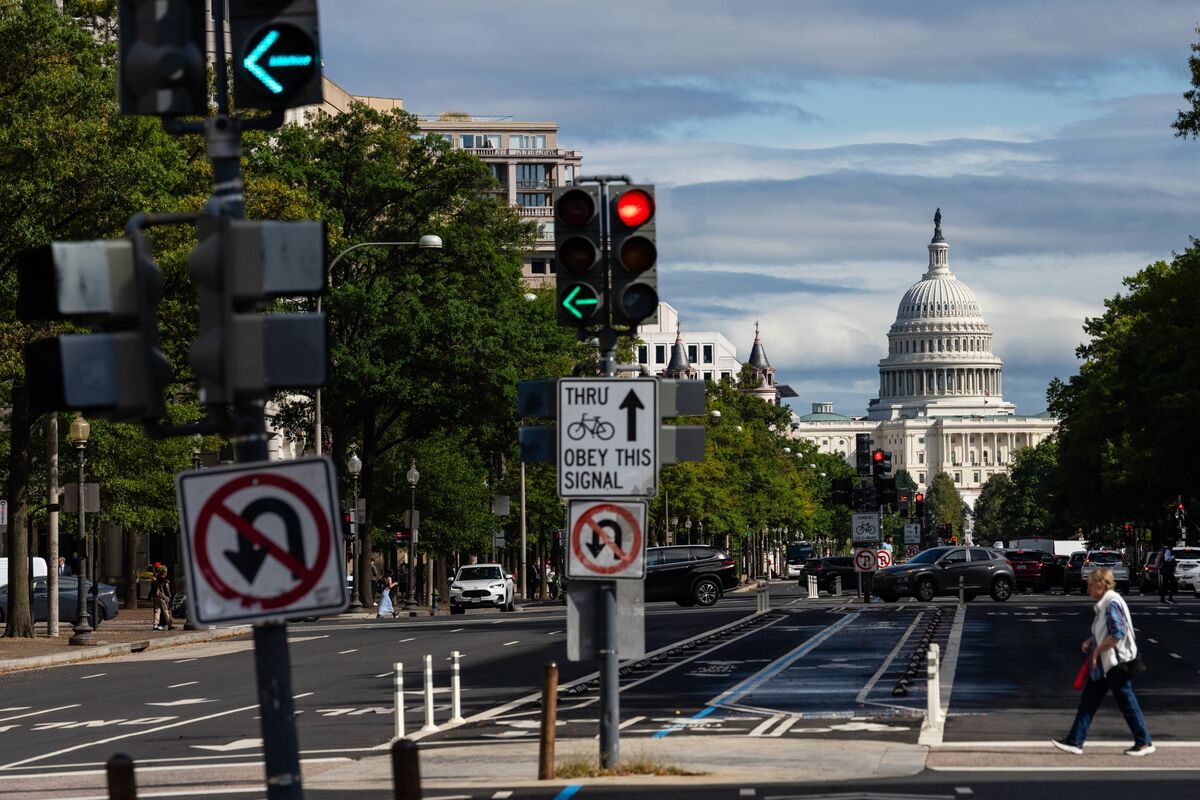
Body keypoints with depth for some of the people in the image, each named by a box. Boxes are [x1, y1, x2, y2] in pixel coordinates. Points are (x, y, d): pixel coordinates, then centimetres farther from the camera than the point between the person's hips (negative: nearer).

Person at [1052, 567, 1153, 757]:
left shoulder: (1112, 603, -17)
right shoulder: (1104, 604, 12)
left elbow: (1118, 634, -24)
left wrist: (1097, 650, -17)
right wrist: (1091, 641, 8)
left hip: (1116, 663, -10)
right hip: (1103, 664, 10)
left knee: (1126, 702, -1)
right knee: (1088, 700, 8)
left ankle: (1144, 743, 8)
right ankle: (1075, 741, 9)